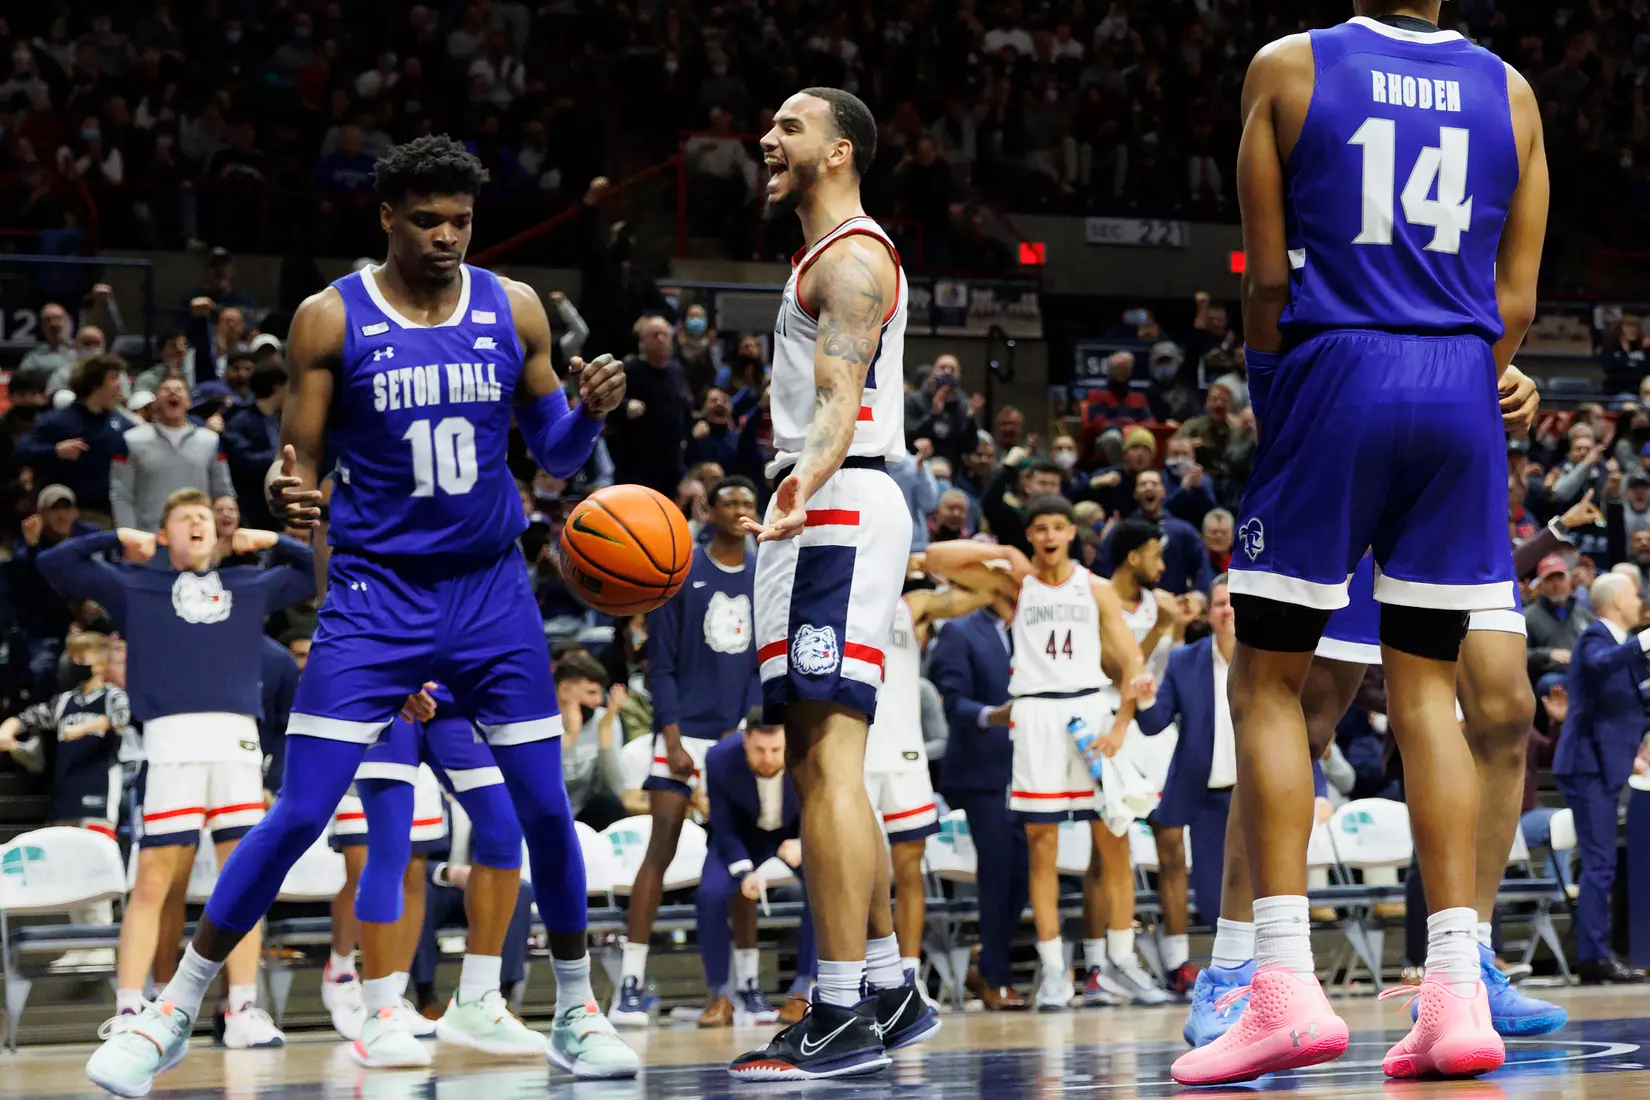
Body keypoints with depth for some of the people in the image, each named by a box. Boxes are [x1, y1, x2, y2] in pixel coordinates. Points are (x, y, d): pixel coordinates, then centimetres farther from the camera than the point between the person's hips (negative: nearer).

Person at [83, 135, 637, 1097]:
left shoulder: (513, 311, 2)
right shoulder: (330, 320, -5)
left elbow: (554, 454, 10)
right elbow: (300, 465, -3)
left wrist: (590, 411, -12)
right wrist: (291, 495, -27)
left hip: (492, 591, 3)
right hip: (376, 592, -2)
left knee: (546, 808, 1)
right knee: (301, 812, -10)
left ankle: (577, 1015, 19)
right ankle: (175, 1010, 1)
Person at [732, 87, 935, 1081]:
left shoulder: (851, 256, -8)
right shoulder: (833, 256, 24)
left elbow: (839, 399, -24)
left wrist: (806, 481, -41)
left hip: (841, 513, -11)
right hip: (821, 520, 11)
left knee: (828, 760, -16)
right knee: (821, 765, 13)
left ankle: (845, 1016, -20)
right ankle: (891, 993, 18)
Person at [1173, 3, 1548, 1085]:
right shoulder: (1511, 92, 10)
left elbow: (1267, 278, 0)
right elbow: (1515, 301, 7)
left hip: (1337, 373, -3)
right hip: (1465, 390, 3)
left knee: (1269, 683, 4)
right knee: (1427, 691, 8)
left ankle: (1287, 983, -7)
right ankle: (1457, 995, 1)